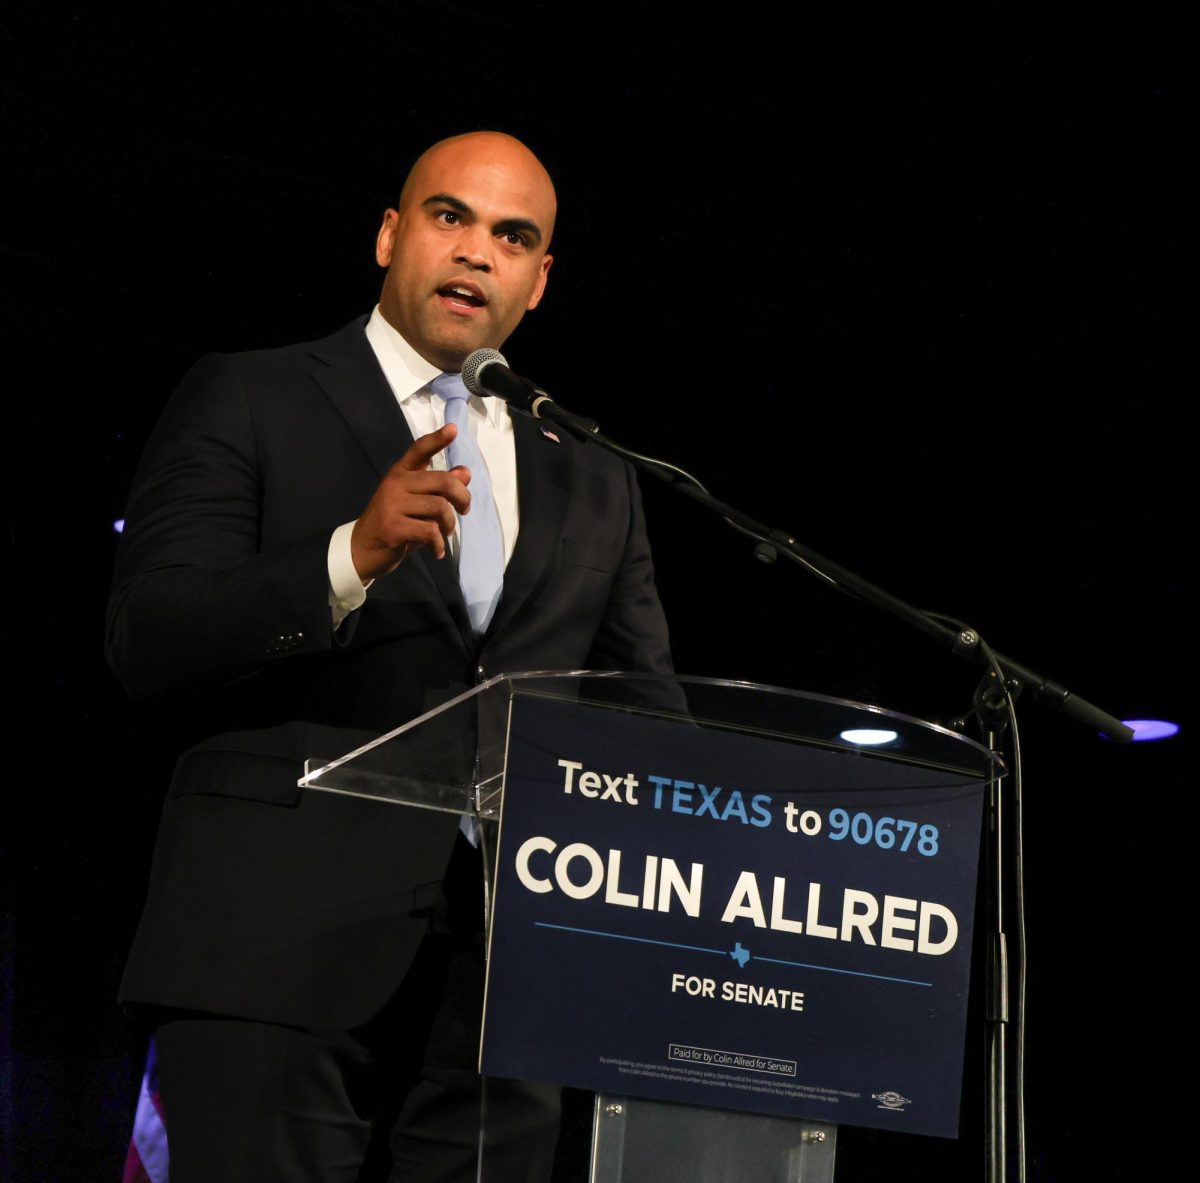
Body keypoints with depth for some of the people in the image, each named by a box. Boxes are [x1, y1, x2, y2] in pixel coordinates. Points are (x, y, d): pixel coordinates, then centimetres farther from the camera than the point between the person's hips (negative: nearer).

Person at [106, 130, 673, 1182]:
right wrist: (353, 557, -20)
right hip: (279, 956, -4)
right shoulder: (246, 403, 8)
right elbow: (147, 642, -4)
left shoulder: (593, 482, 22)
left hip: (507, 980, 4)